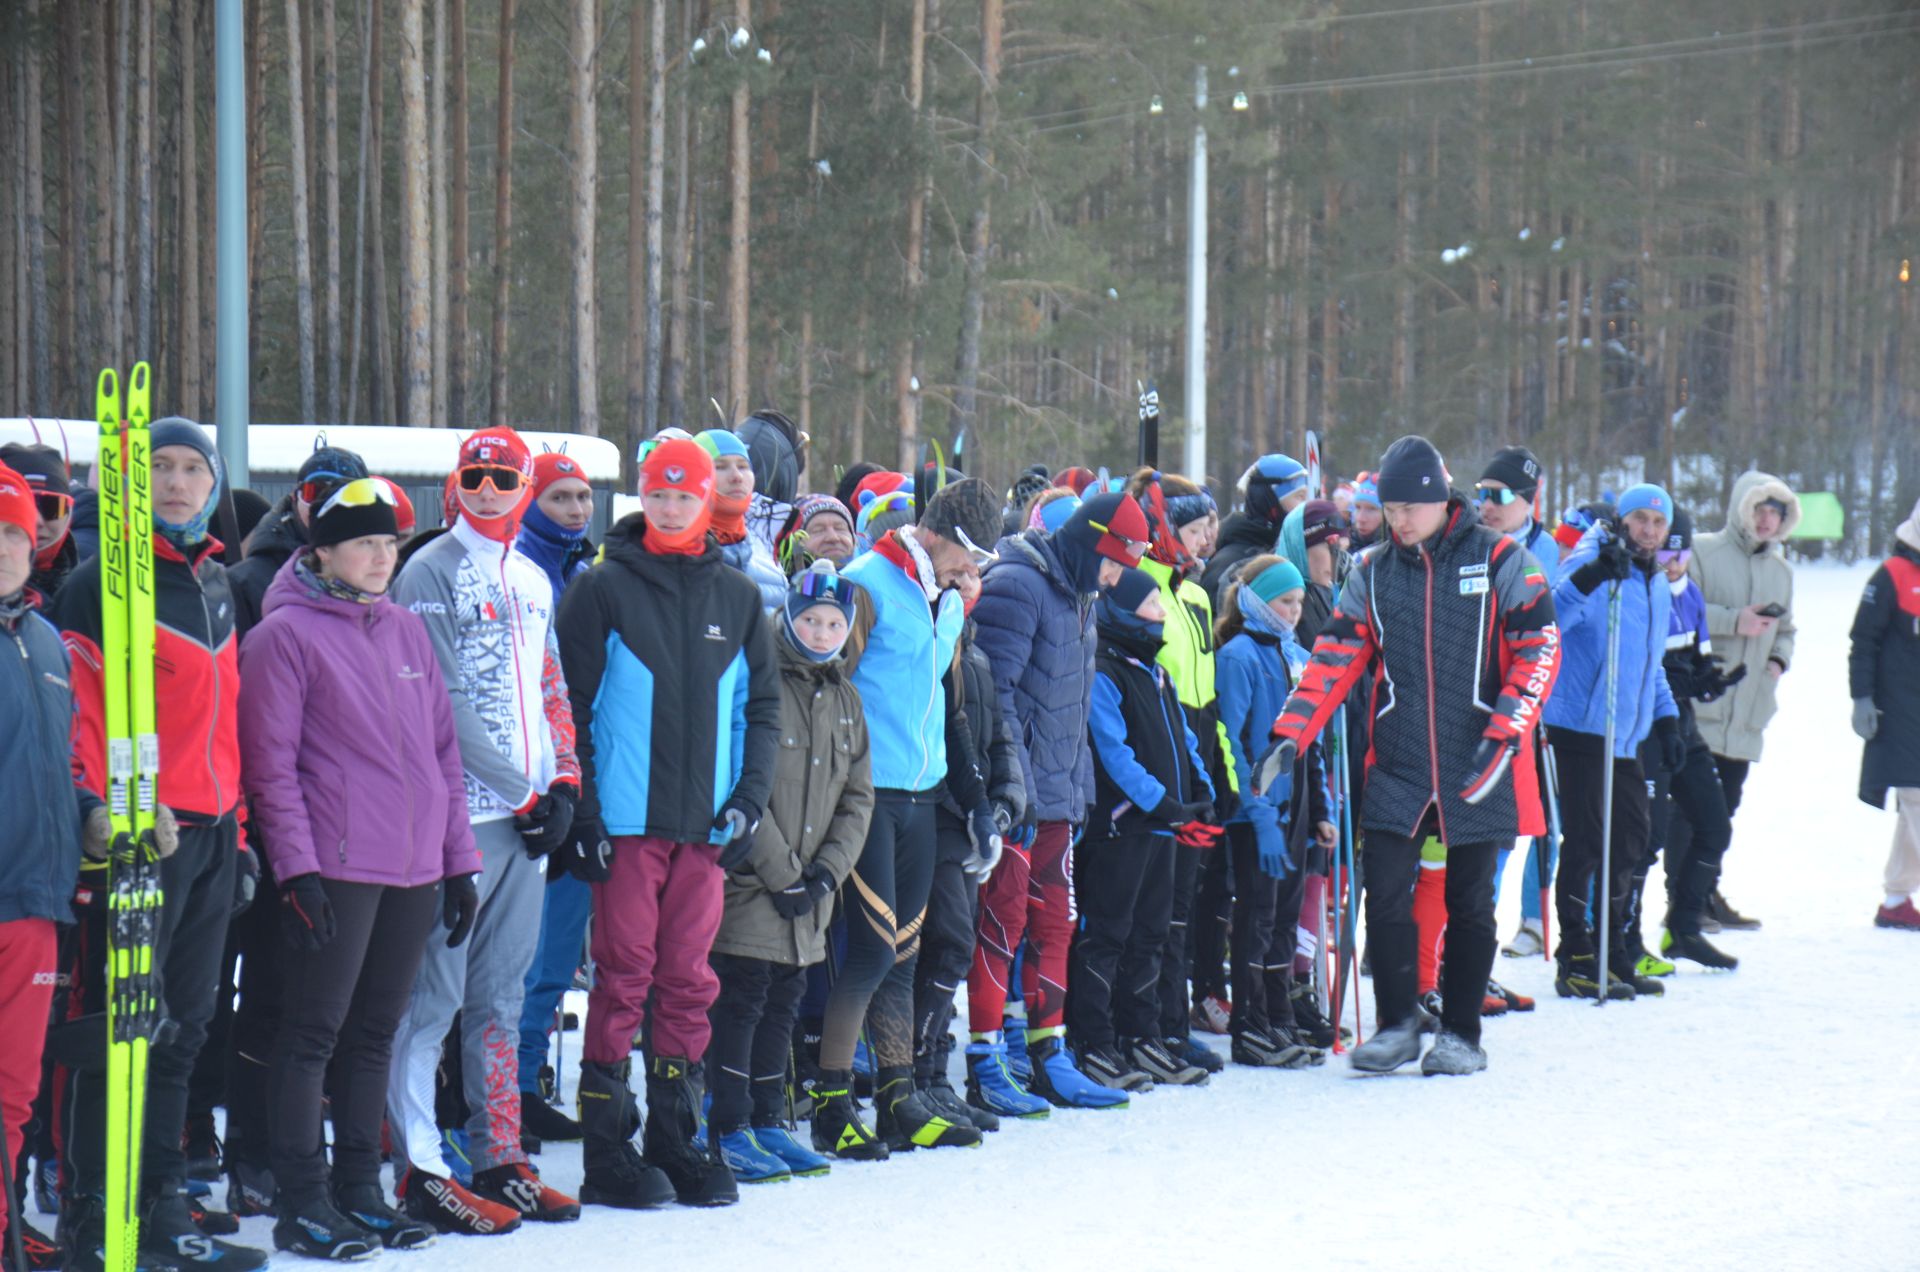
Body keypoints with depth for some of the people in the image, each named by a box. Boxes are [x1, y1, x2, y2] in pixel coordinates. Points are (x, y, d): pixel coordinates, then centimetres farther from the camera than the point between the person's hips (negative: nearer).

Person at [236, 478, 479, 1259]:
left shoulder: (405, 631, 15)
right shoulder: (285, 635, -4)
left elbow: (442, 748, 17)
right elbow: (271, 764, -8)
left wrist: (458, 857, 13)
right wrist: (297, 866, -14)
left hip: (414, 868, 6)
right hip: (336, 868, -6)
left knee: (376, 1031, 12)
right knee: (314, 1031, -2)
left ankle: (359, 1191, 20)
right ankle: (302, 1204, 2)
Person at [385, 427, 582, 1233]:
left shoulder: (531, 581, 17)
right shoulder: (431, 574, -6)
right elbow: (446, 703, -12)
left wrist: (562, 782, 7)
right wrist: (522, 786, -11)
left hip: (526, 810, 7)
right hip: (458, 811, -7)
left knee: (502, 996, 12)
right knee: (434, 996, -6)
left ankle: (500, 1159, 17)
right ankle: (420, 1171, -4)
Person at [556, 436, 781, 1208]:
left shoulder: (737, 597, 12)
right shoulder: (606, 589, -1)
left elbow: (761, 704, 15)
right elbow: (574, 704, -3)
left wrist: (749, 797, 2)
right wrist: (583, 812, -9)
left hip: (707, 824, 4)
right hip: (627, 820, -4)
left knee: (689, 977, 7)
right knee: (624, 974, -3)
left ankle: (675, 1138, 16)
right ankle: (607, 1150, 3)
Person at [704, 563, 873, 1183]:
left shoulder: (845, 700, 13)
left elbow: (857, 800, 12)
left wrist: (825, 873, -2)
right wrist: (781, 875, -14)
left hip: (807, 898, 7)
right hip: (748, 884, -7)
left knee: (783, 1000, 12)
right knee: (740, 1000, -4)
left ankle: (767, 1120, 21)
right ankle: (729, 1130, 2)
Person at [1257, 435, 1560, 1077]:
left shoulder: (1500, 560, -3)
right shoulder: (1373, 571, 6)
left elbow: (1540, 649, -5)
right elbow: (1335, 658, 3)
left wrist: (1504, 735, -16)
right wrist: (1288, 738, -8)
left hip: (1477, 768, -2)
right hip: (1396, 765, 2)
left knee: (1469, 903, 8)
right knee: (1385, 894, -6)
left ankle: (1461, 1034, 20)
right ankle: (1396, 1024, 10)